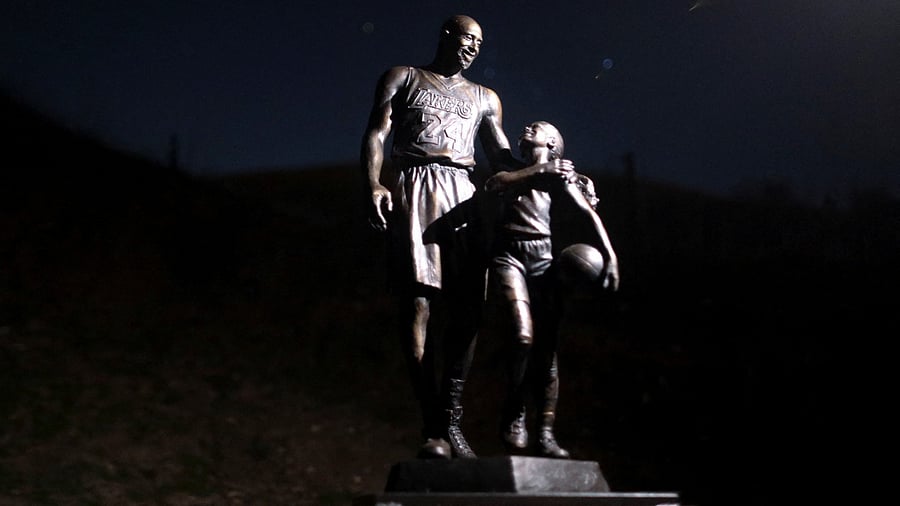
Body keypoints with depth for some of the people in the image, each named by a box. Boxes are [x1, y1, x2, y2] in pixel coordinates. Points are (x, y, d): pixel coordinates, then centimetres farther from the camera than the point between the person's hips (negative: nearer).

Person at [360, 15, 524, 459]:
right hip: (414, 189, -4)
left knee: (465, 307, -8)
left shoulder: (484, 98, 28)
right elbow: (376, 134, 6)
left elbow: (502, 158, 22)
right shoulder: (403, 78, 18)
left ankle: (451, 420, -1)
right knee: (417, 303, -15)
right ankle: (433, 427, -13)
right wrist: (373, 185, -13)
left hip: (462, 196, 4)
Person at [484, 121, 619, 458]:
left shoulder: (560, 174, 18)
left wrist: (609, 255, -9)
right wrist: (538, 172, -9)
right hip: (508, 256, 0)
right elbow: (494, 184, -1)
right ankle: (514, 413, -2)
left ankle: (545, 433, -2)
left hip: (544, 258, 0)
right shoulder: (511, 170, 24)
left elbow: (587, 214, 4)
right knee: (523, 336, -20)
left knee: (546, 348, -6)